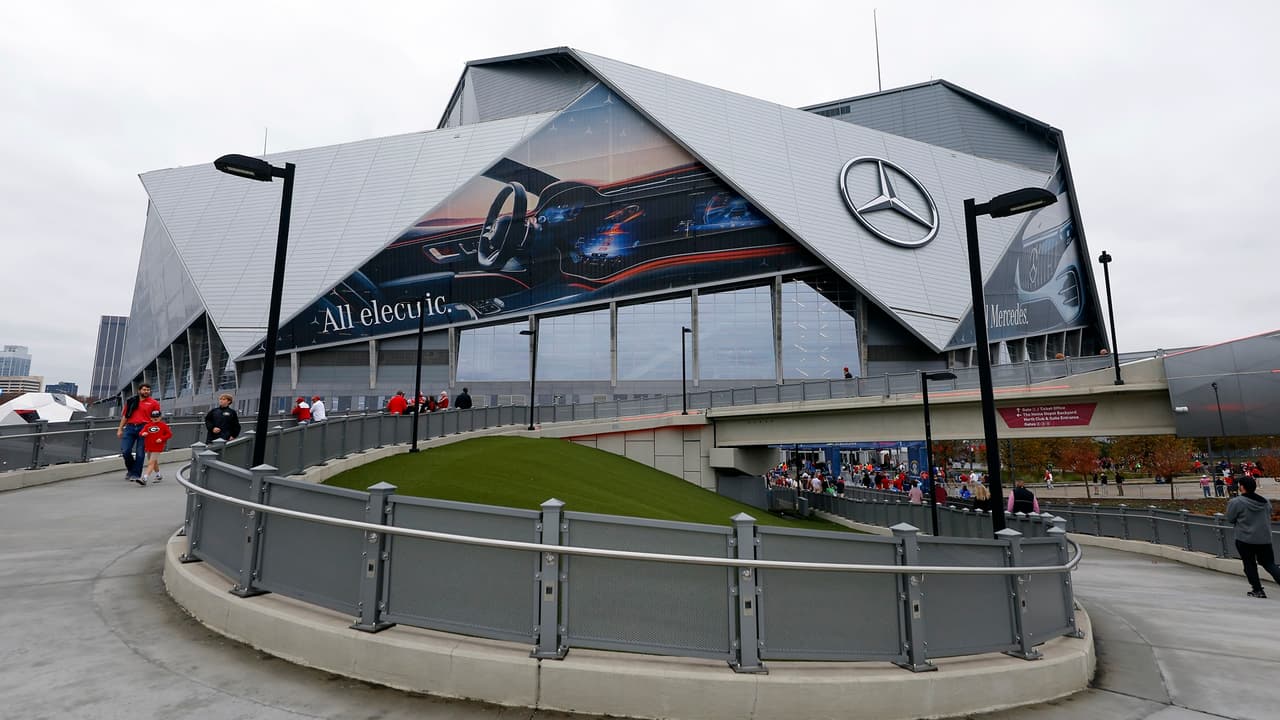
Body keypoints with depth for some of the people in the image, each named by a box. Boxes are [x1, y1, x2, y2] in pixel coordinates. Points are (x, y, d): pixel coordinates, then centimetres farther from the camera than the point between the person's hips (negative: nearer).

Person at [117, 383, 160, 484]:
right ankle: (130, 468, 23)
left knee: (140, 453, -3)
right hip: (130, 427, 3)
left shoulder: (154, 403, 6)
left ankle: (135, 474, 2)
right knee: (125, 451, -3)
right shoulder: (131, 401, 13)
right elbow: (125, 416, 18)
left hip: (143, 428, -2)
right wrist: (120, 429, 12)